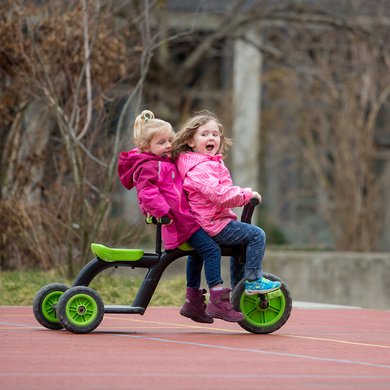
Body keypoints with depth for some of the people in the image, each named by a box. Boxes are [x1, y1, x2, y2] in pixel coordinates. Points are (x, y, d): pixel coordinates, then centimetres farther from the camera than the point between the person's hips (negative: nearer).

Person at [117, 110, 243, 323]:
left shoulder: (165, 162, 19)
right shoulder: (149, 167, -15)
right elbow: (147, 193, -28)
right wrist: (163, 211, -35)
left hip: (184, 216, 11)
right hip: (178, 221, -11)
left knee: (197, 254, 26)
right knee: (211, 250, -17)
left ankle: (193, 302, 34)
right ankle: (218, 301, -19)